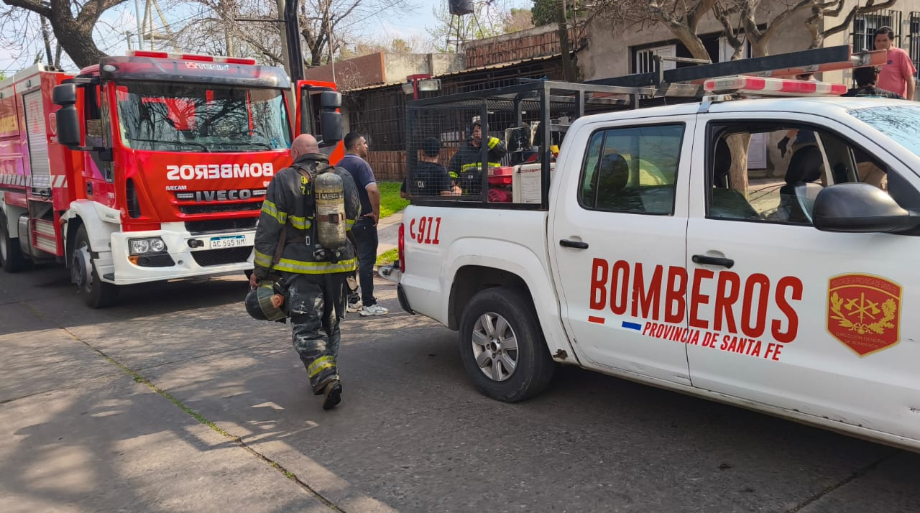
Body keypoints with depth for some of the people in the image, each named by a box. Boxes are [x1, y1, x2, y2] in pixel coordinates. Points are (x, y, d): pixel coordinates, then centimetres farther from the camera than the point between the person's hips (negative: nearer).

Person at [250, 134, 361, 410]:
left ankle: (326, 377, -16)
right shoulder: (344, 179, 8)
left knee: (307, 327, 0)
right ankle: (324, 376, 27)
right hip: (337, 266, 5)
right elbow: (353, 224, 15)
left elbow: (268, 230, -7)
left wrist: (260, 271, -1)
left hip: (300, 268, -4)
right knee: (330, 323, 18)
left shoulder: (284, 180, -6)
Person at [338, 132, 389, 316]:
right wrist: (376, 212, -18)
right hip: (363, 220, -8)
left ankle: (351, 301, 21)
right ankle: (368, 304, -3)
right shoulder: (360, 164, -15)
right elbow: (372, 189, -29)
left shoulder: (340, 165, 12)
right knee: (366, 261, -5)